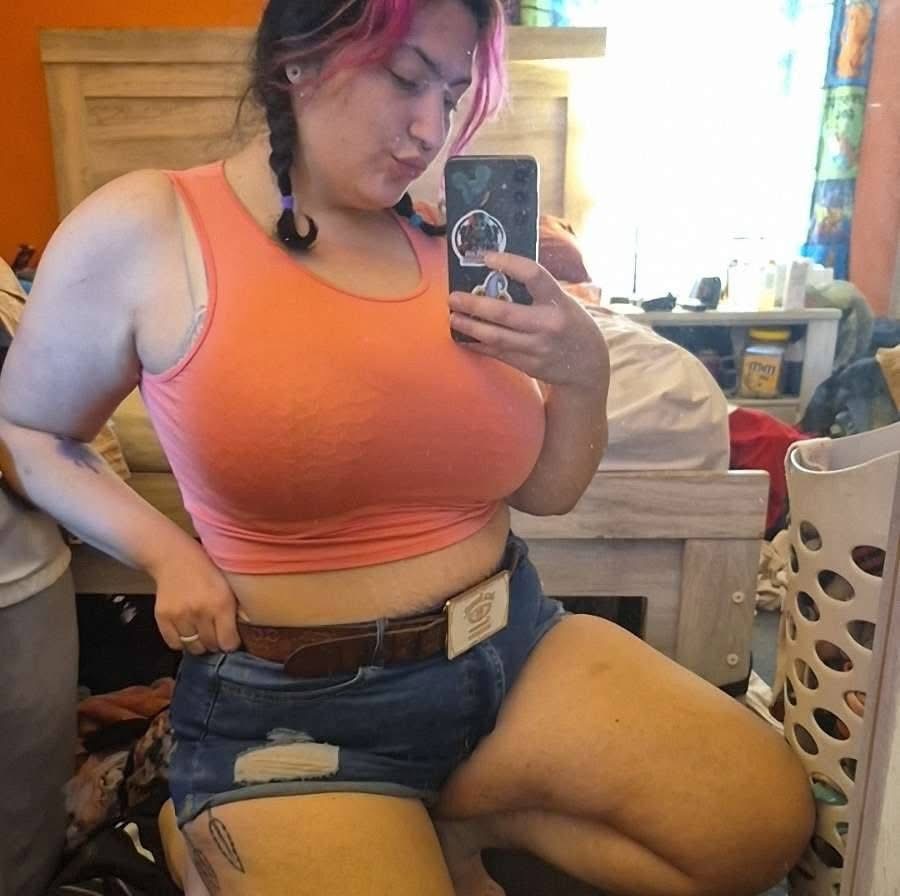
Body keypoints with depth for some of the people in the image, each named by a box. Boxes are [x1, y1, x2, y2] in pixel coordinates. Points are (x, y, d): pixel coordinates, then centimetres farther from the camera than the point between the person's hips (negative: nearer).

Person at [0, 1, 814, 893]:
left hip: (514, 644, 4)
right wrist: (168, 555, -8)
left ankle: (441, 820, 9)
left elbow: (545, 491, 8)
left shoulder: (449, 248, 1)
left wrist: (584, 372, -12)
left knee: (766, 817, -7)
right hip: (294, 705, -3)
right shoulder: (141, 232, -8)